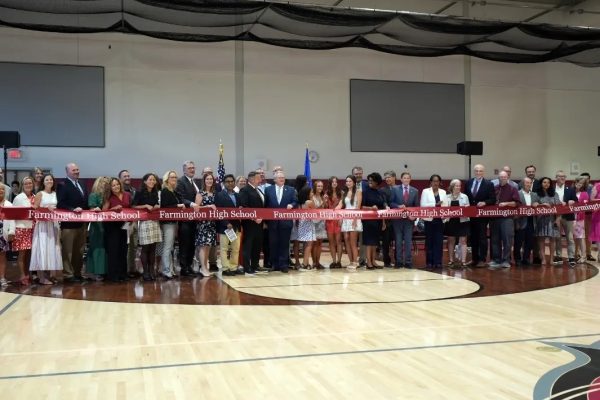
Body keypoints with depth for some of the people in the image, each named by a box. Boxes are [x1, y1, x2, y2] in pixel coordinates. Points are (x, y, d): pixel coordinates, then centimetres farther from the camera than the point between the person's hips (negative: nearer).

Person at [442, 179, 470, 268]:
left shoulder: (464, 197, 6)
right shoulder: (446, 197, 6)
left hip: (462, 221, -1)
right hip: (450, 221, 1)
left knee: (463, 241, -2)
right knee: (451, 241, 8)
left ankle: (463, 261, 0)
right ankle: (451, 260, 15)